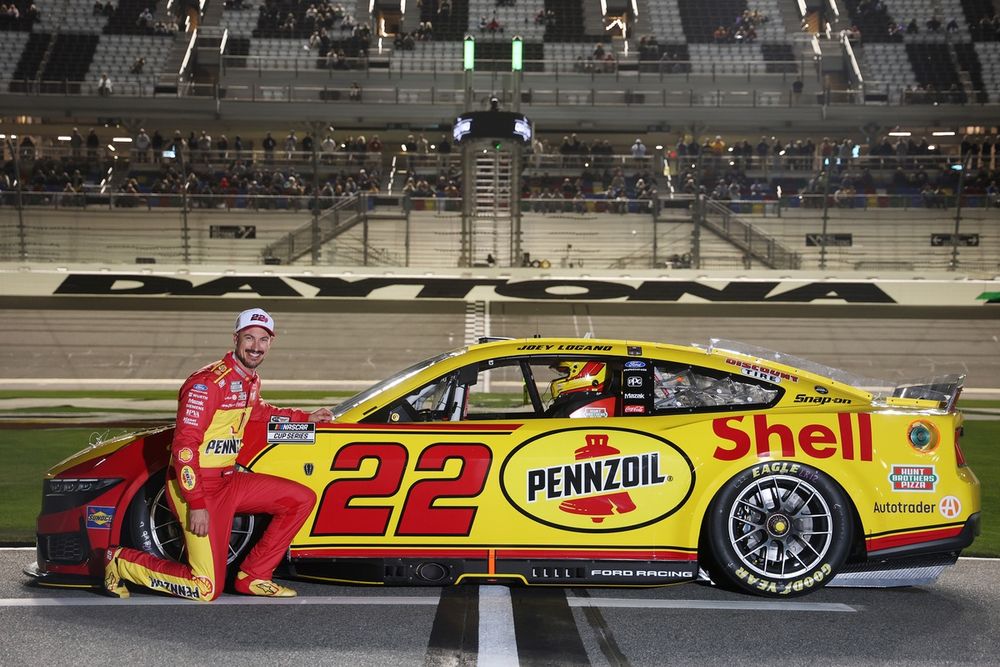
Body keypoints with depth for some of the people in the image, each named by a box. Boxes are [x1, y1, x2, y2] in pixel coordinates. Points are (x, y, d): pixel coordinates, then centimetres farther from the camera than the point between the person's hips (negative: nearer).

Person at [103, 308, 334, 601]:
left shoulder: (251, 381, 9)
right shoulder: (207, 383, -19)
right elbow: (184, 445, -23)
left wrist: (305, 417, 27)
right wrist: (197, 504, -26)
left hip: (227, 480, 9)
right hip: (198, 486, -9)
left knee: (303, 499, 1)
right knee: (207, 590, -8)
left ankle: (252, 577, 8)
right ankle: (120, 561, 9)